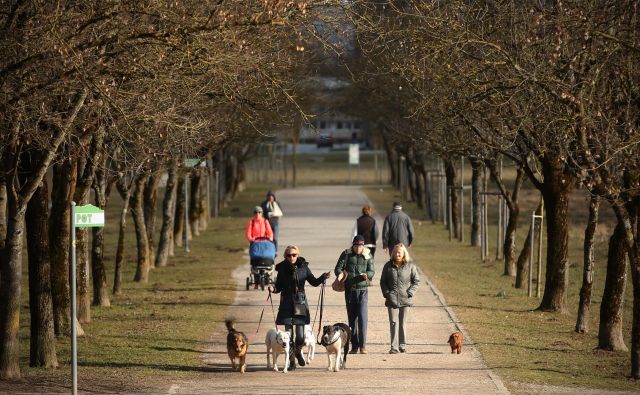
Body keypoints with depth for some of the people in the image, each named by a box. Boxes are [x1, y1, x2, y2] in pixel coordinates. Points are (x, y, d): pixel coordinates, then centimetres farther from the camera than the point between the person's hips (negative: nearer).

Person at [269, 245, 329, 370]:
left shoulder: (303, 267, 2)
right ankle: (292, 361, 11)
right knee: (289, 335, 0)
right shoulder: (282, 269, 1)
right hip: (286, 305, 0)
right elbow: (279, 287, 6)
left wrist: (323, 277, -13)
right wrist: (273, 289, -15)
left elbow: (314, 282, 5)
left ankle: (298, 352, 26)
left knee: (300, 336, -4)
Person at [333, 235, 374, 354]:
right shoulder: (346, 254, 1)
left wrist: (367, 275, -20)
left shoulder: (368, 256, 2)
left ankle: (363, 345, -11)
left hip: (363, 289, -1)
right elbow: (338, 268, 2)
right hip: (350, 290, 1)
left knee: (362, 317, -12)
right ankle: (354, 345, 12)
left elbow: (371, 271, 2)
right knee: (352, 318, 5)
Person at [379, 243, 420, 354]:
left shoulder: (410, 266, 2)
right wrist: (386, 293, -1)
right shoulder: (388, 266, 6)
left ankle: (402, 346, 15)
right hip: (392, 300, 1)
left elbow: (416, 280, 6)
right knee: (394, 323, -5)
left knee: (403, 323, 7)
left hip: (405, 299, 0)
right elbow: (383, 282, 12)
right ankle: (394, 347, -6)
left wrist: (410, 292, -5)